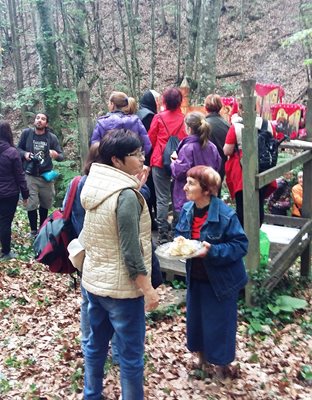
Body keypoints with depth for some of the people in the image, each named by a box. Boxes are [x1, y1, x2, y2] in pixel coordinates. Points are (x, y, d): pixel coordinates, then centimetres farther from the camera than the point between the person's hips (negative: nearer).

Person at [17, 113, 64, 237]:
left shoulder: (52, 137, -4)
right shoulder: (26, 133, -3)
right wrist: (24, 153, -13)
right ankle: (33, 231, 16)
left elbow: (62, 156, -4)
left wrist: (56, 155, -27)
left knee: (45, 204, 12)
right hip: (30, 176, -1)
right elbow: (18, 148, 9)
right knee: (31, 204, -2)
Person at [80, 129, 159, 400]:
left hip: (92, 280, 8)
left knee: (96, 343, 23)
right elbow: (131, 252, -22)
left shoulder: (94, 186, 0)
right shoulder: (126, 196, -23)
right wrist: (148, 289, -13)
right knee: (131, 355, 9)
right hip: (121, 287, -8)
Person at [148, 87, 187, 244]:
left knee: (162, 198, 3)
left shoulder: (159, 117, -4)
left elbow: (151, 140, 2)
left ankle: (163, 233, 5)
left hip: (160, 162, -1)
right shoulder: (185, 119, -3)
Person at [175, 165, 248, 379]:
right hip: (195, 277, 6)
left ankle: (222, 363, 35)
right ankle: (203, 357, 44)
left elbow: (241, 245, -20)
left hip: (220, 280, -6)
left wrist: (212, 251, -32)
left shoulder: (226, 214, -25)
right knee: (196, 318, 20)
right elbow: (181, 234, 10)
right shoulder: (186, 209, -5)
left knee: (219, 322, 10)